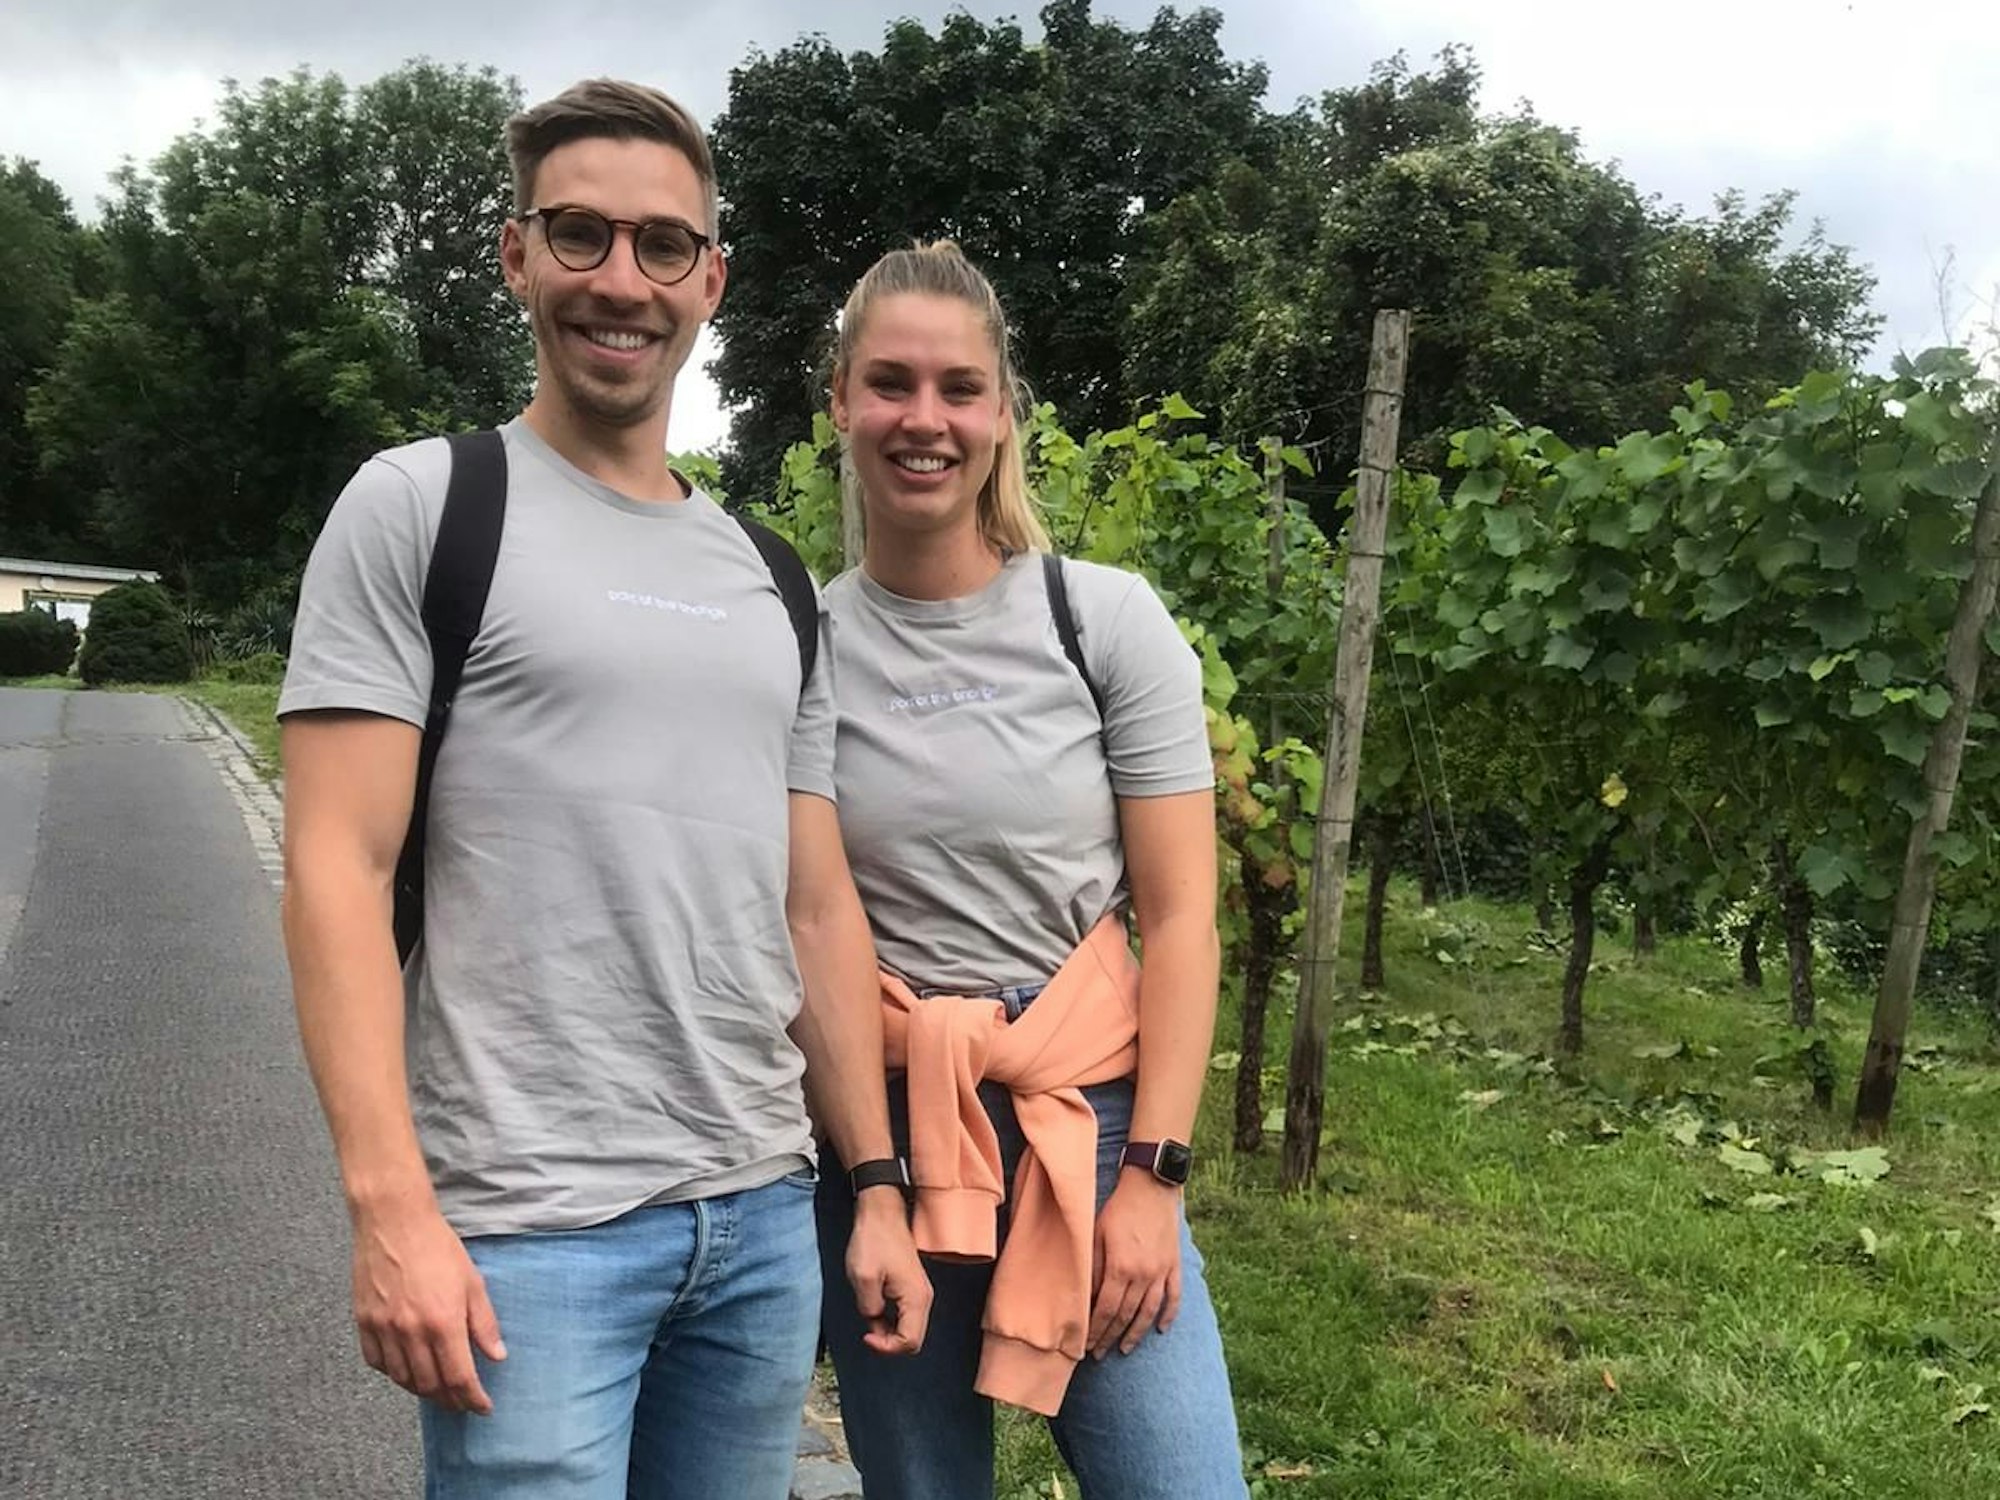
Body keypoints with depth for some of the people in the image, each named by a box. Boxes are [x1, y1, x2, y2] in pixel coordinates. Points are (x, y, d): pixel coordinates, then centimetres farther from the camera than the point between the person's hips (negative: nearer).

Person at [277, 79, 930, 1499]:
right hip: (526, 1222, -5)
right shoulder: (422, 506, -2)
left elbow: (818, 908, 13)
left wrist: (877, 1188, 10)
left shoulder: (769, 581, 13)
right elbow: (337, 867, -10)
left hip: (765, 1216, 5)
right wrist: (391, 1205, -17)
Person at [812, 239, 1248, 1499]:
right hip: (878, 1137, 1)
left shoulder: (1110, 619, -3)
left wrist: (1152, 1173, -8)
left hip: (1093, 1122, 0)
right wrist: (845, 1165, -1)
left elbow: (1180, 917, -4)